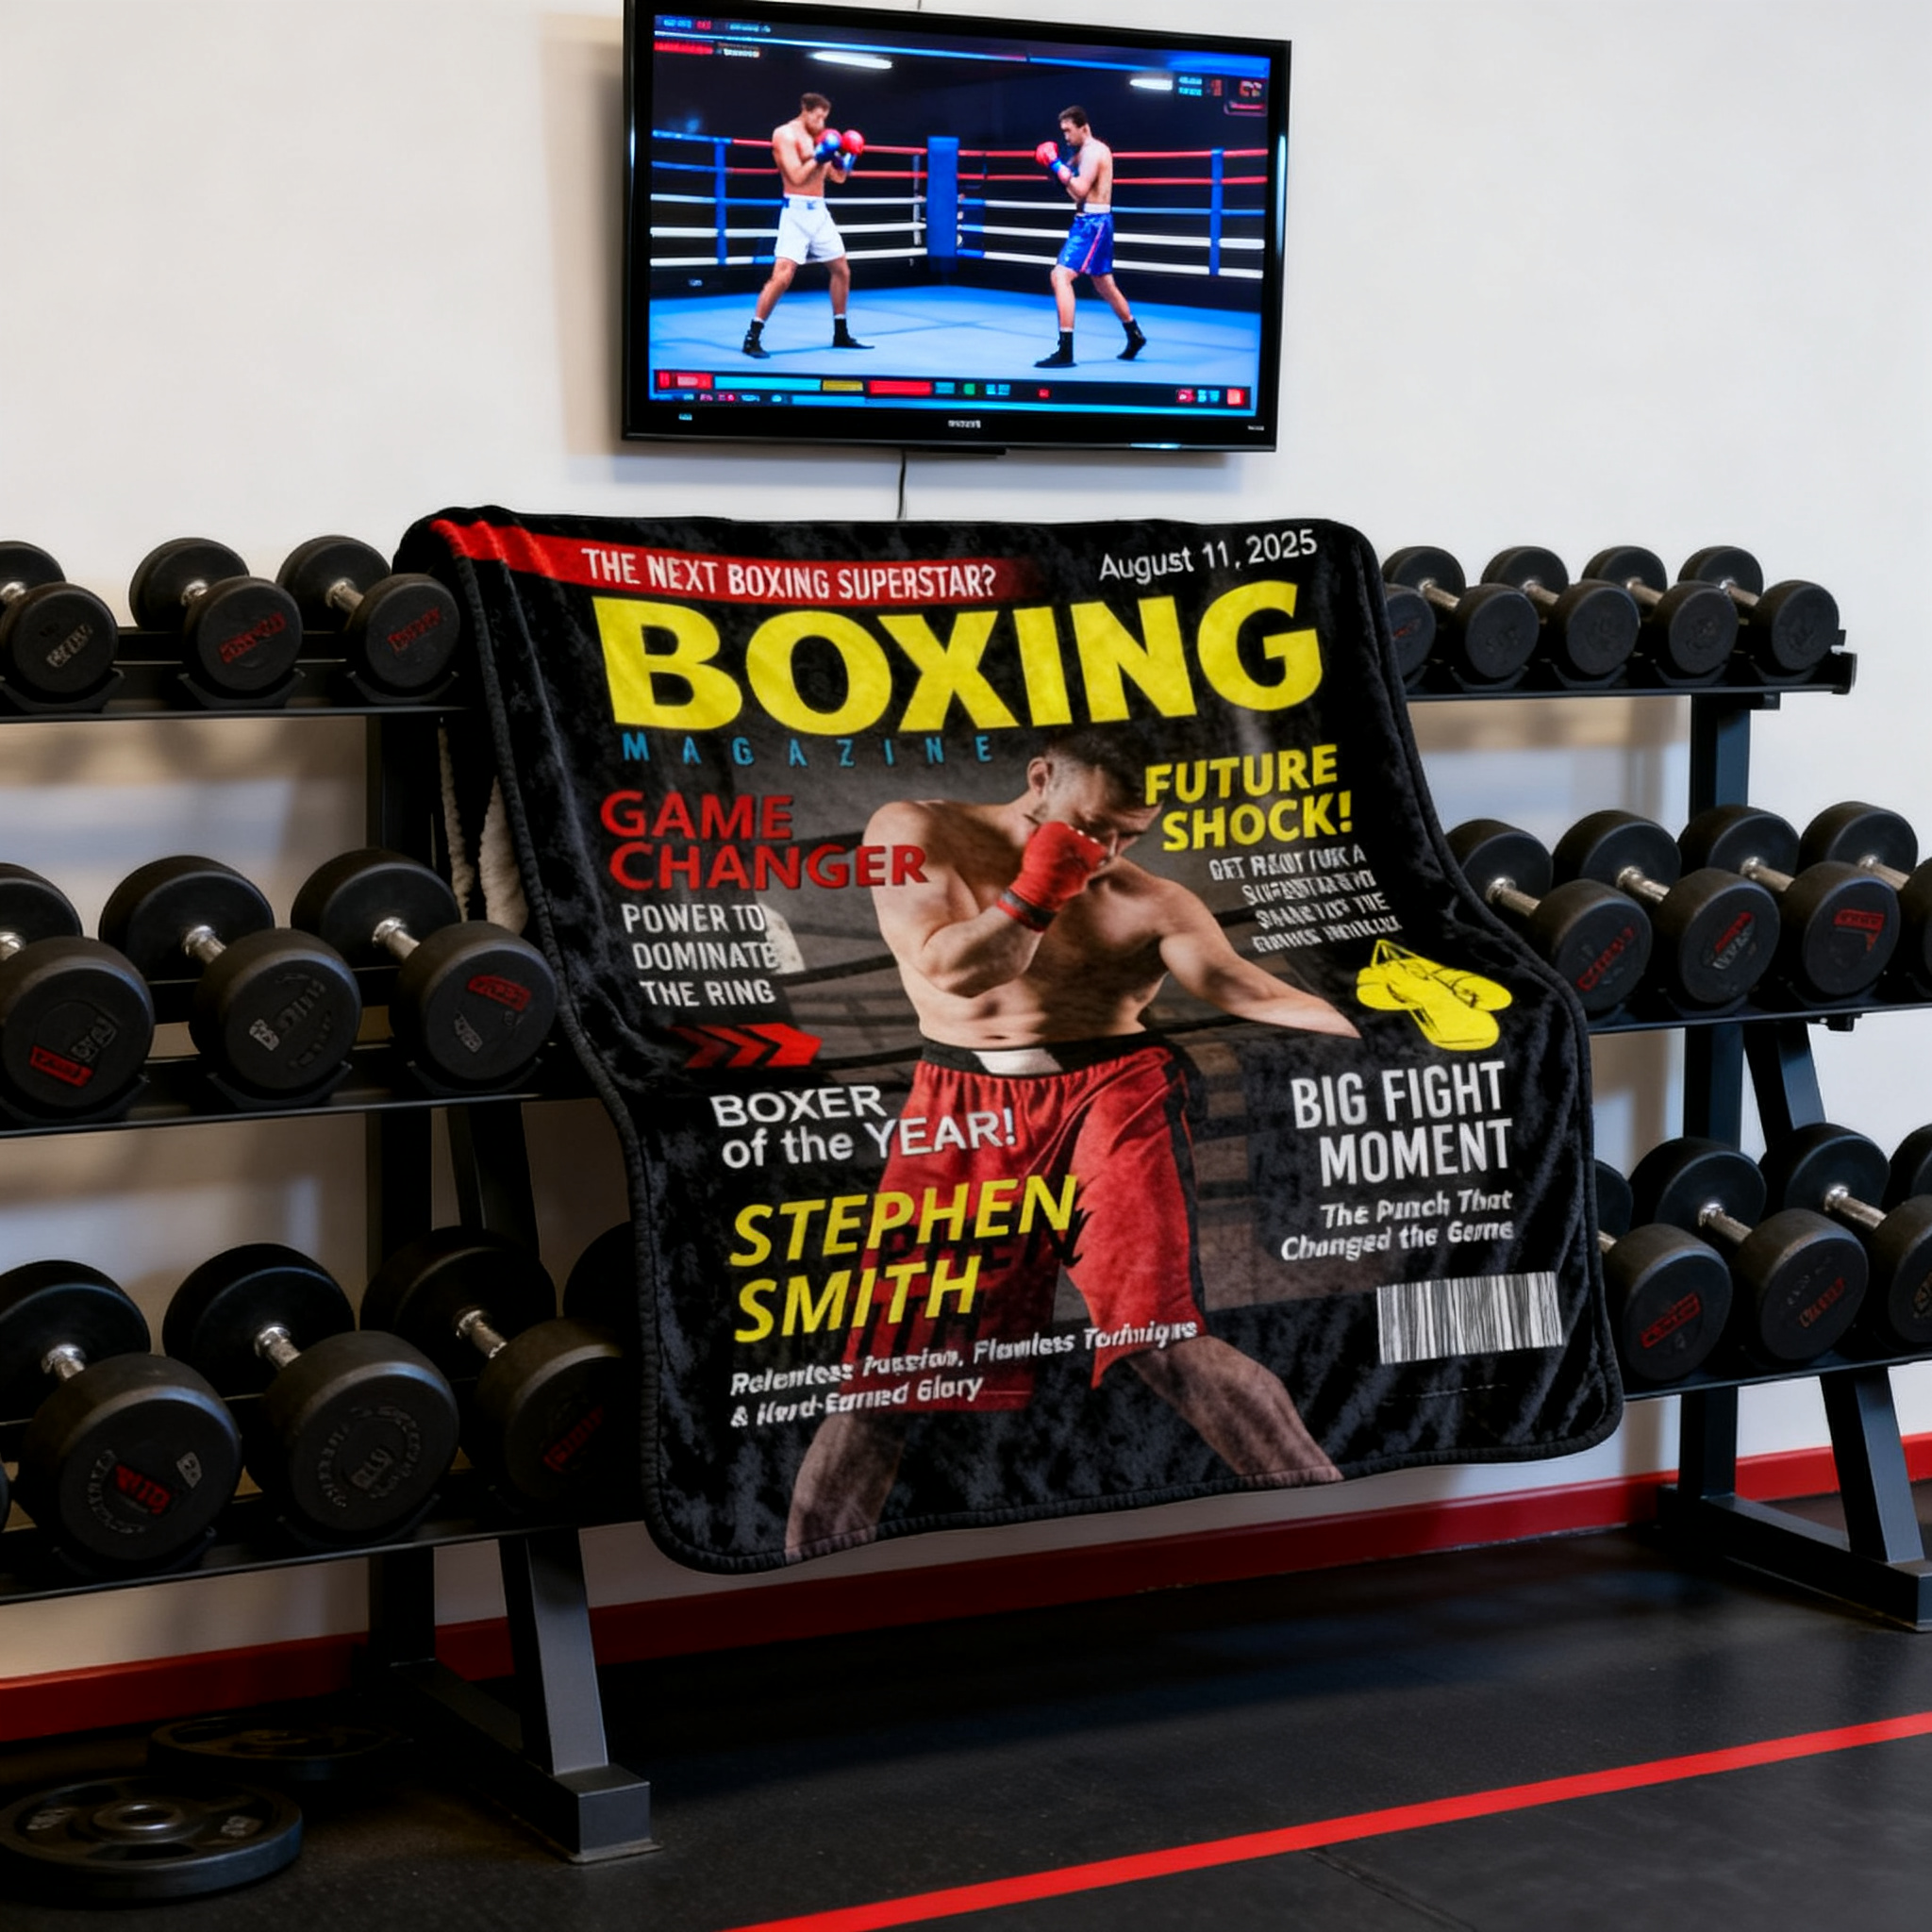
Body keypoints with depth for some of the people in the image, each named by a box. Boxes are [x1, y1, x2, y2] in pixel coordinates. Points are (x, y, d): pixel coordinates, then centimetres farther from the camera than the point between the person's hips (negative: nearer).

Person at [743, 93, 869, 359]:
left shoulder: (819, 137, 13)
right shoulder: (786, 135, -9)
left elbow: (838, 176, 15)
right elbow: (797, 176, -19)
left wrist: (849, 155, -1)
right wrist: (820, 156, -19)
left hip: (819, 212, 8)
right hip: (797, 211, -8)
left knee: (842, 270, 13)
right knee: (783, 274, -18)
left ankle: (841, 334, 26)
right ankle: (752, 338, -14)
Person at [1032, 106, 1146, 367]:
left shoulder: (1094, 151, -14)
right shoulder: (1082, 152, 16)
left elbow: (1080, 190, -23)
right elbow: (1074, 189, 16)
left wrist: (1057, 166, -20)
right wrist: (1055, 167, 1)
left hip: (1093, 223, -11)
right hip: (1089, 222, 11)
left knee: (1060, 276, -19)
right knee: (1104, 285, 23)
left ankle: (1065, 352, -23)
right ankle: (1135, 337, 39)